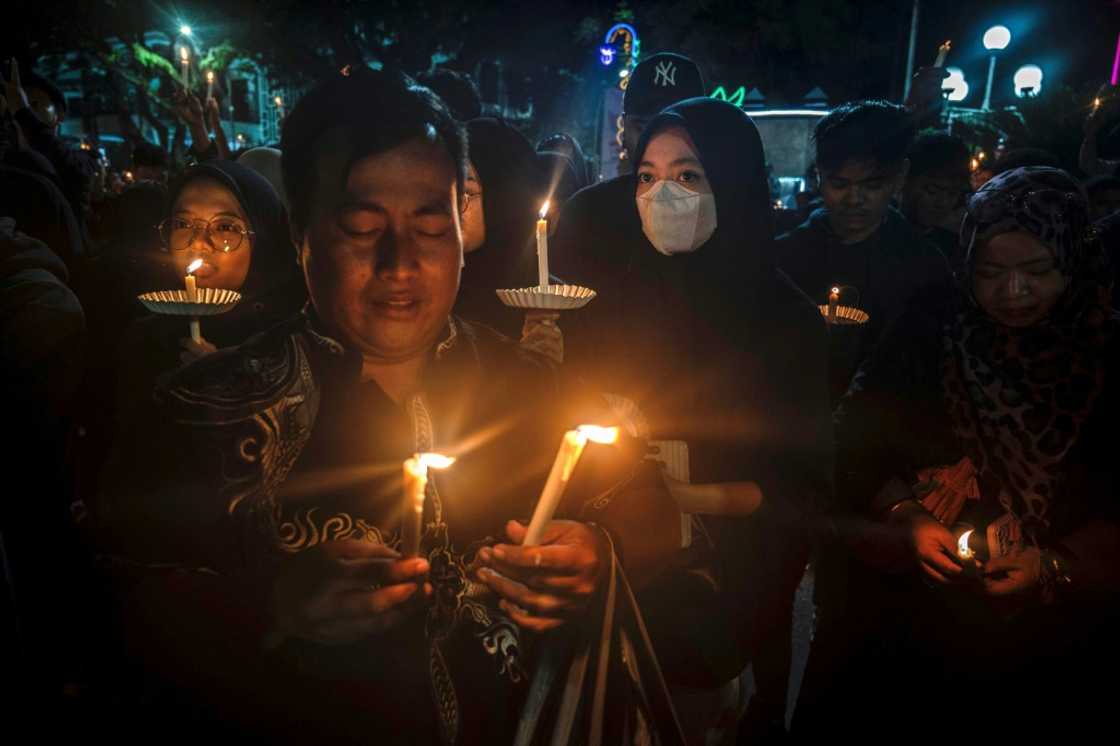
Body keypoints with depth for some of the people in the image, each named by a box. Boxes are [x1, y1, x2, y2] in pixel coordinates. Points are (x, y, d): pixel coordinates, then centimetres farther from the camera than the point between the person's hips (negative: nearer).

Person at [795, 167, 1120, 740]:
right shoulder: (931, 331, -4)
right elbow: (859, 438, -2)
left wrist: (1056, 564, -17)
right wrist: (908, 519, -15)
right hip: (905, 599, 0)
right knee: (862, 715, 3)